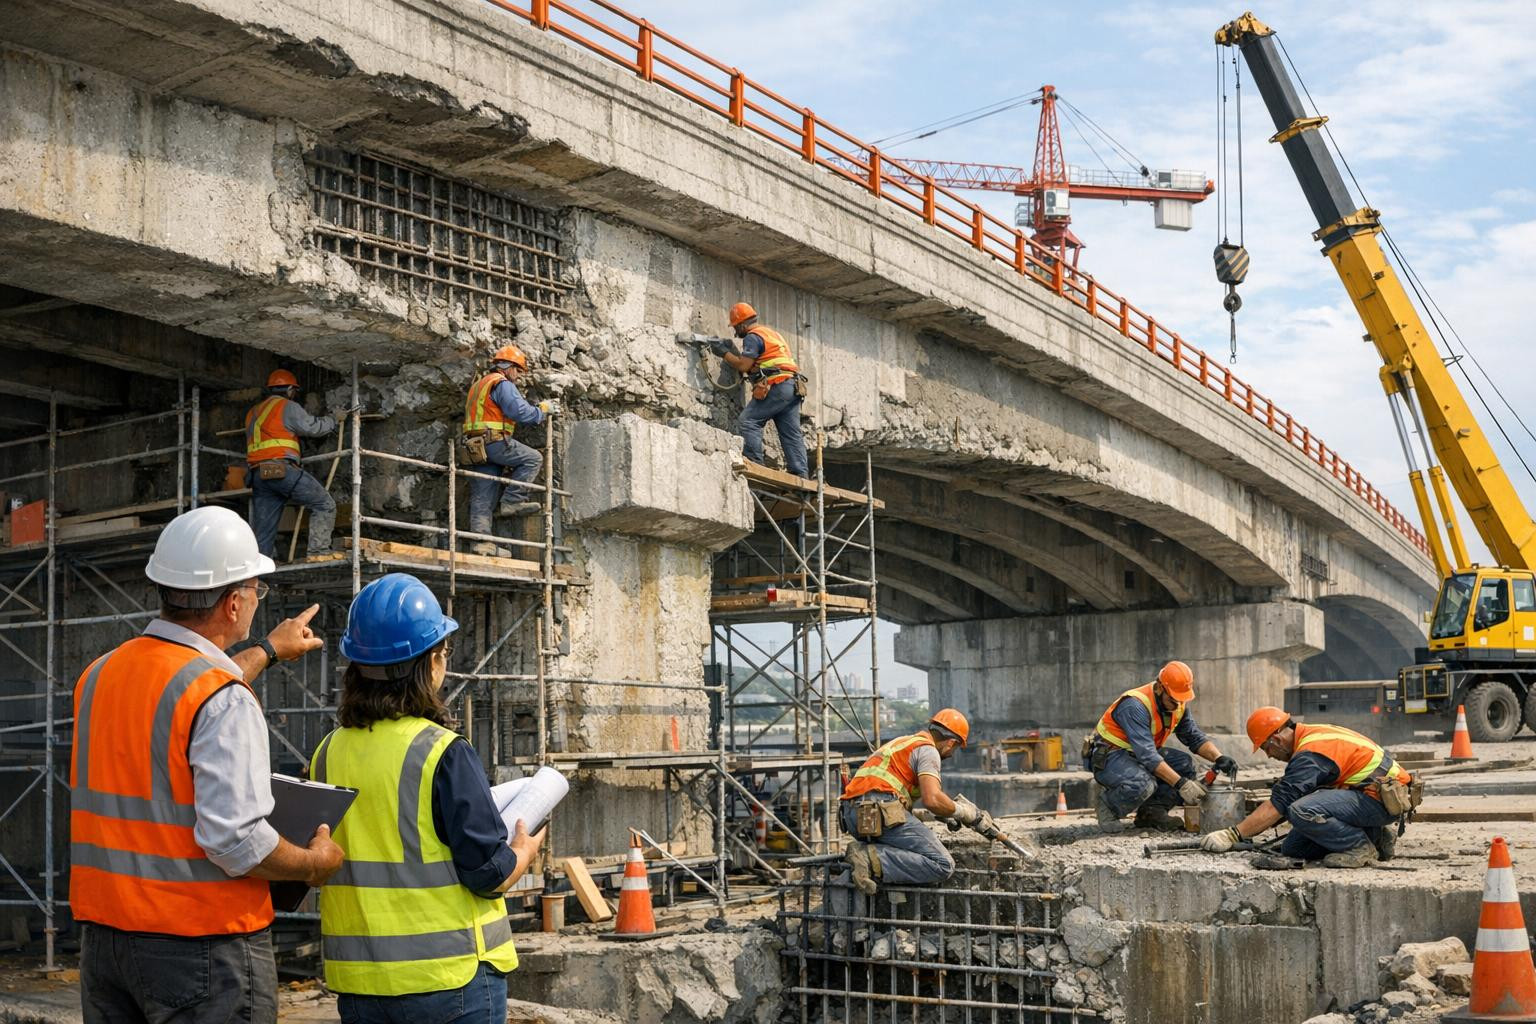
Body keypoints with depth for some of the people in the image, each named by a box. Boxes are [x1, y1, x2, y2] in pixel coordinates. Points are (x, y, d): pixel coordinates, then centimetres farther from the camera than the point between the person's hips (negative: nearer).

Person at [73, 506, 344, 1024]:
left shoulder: (100, 675, 7)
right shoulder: (226, 700, -18)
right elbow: (235, 839, -24)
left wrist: (268, 651, 40)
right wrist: (314, 863, -5)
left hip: (102, 936, 8)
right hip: (202, 943, -7)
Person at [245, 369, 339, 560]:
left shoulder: (253, 413, 25)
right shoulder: (288, 407, 3)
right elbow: (313, 427, 3)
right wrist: (333, 419, 19)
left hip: (257, 473, 8)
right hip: (281, 469, -7)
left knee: (263, 532, 7)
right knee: (324, 504, -3)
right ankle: (318, 551, -14)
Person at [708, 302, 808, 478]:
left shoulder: (753, 336, -2)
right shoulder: (770, 332, 28)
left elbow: (743, 365, -9)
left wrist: (724, 353, 4)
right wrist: (732, 350, 24)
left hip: (777, 386, -9)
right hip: (793, 387, 9)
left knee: (748, 422, -10)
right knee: (792, 433, 5)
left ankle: (753, 462, -21)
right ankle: (800, 473, -1)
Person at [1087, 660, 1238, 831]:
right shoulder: (1135, 705, -29)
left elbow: (1195, 737, 6)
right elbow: (1147, 755, -35)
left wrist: (1219, 758, -14)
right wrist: (1181, 784, -38)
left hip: (1142, 755, 8)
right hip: (1108, 757, -8)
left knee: (1184, 764, -11)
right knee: (1143, 784, -36)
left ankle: (1151, 811, -7)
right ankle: (1107, 804, -8)